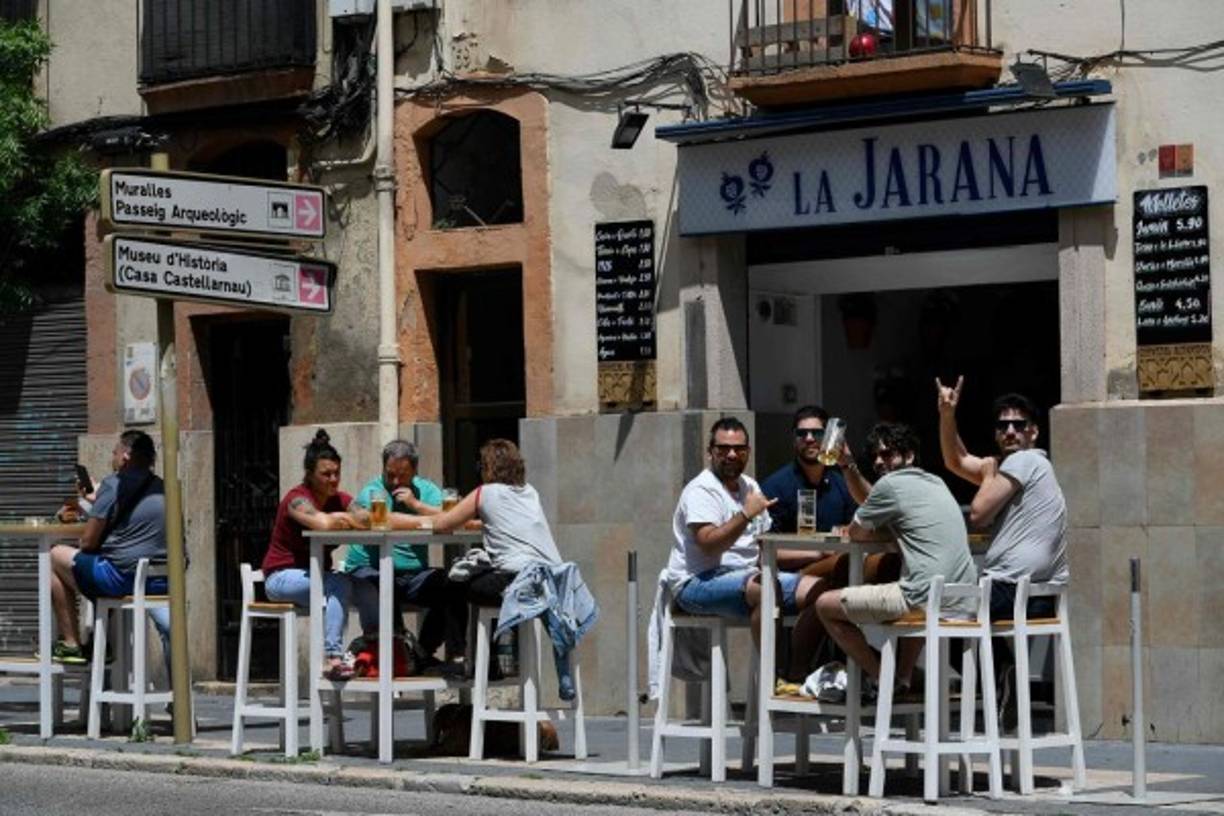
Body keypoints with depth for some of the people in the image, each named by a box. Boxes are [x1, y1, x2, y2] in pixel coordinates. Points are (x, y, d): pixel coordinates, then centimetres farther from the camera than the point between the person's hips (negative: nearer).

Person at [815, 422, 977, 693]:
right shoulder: (936, 484, 22)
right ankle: (904, 676, 30)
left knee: (825, 605, 4)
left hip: (927, 603, -9)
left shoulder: (891, 484, -3)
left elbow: (856, 533, 9)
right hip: (963, 606, 9)